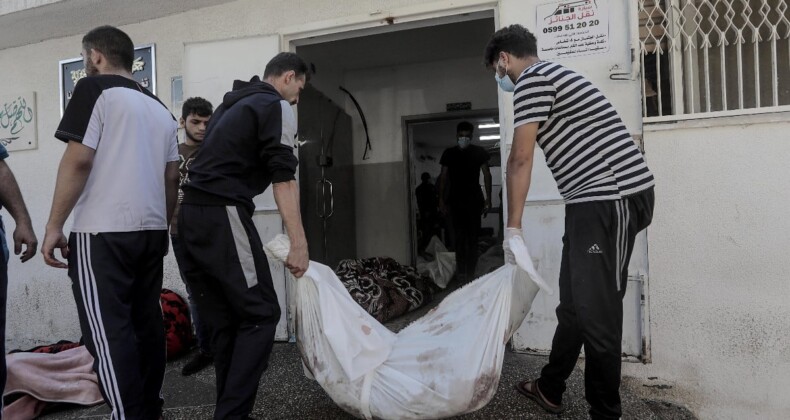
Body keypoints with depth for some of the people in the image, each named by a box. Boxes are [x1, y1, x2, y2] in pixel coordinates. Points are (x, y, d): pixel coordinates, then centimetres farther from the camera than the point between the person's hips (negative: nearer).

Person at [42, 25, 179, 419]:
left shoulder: (95, 89, -3)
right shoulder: (160, 108, 17)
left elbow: (79, 160, -12)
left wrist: (54, 225, -8)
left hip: (103, 232, -7)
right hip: (151, 231, 7)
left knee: (108, 331, -4)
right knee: (146, 322, 12)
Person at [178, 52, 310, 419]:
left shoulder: (231, 104, 26)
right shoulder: (277, 107, -1)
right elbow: (283, 178, -12)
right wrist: (299, 243, -16)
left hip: (191, 214, 9)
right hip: (222, 215, -9)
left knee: (223, 321, 12)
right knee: (260, 315, -4)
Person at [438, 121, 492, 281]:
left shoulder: (479, 152, 2)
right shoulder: (449, 153, 7)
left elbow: (487, 175, 2)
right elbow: (443, 177, 8)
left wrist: (488, 198, -6)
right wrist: (441, 199, 2)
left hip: (474, 199, -1)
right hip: (455, 200, 1)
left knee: (472, 236, -2)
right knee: (458, 236, -1)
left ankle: (470, 271, 2)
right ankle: (461, 270, 3)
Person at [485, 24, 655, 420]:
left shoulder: (531, 79, -7)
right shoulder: (551, 76, 23)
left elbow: (520, 159, -12)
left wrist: (513, 229, -9)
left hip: (612, 198, -10)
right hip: (596, 201, 10)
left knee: (595, 309, -4)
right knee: (574, 301, 16)